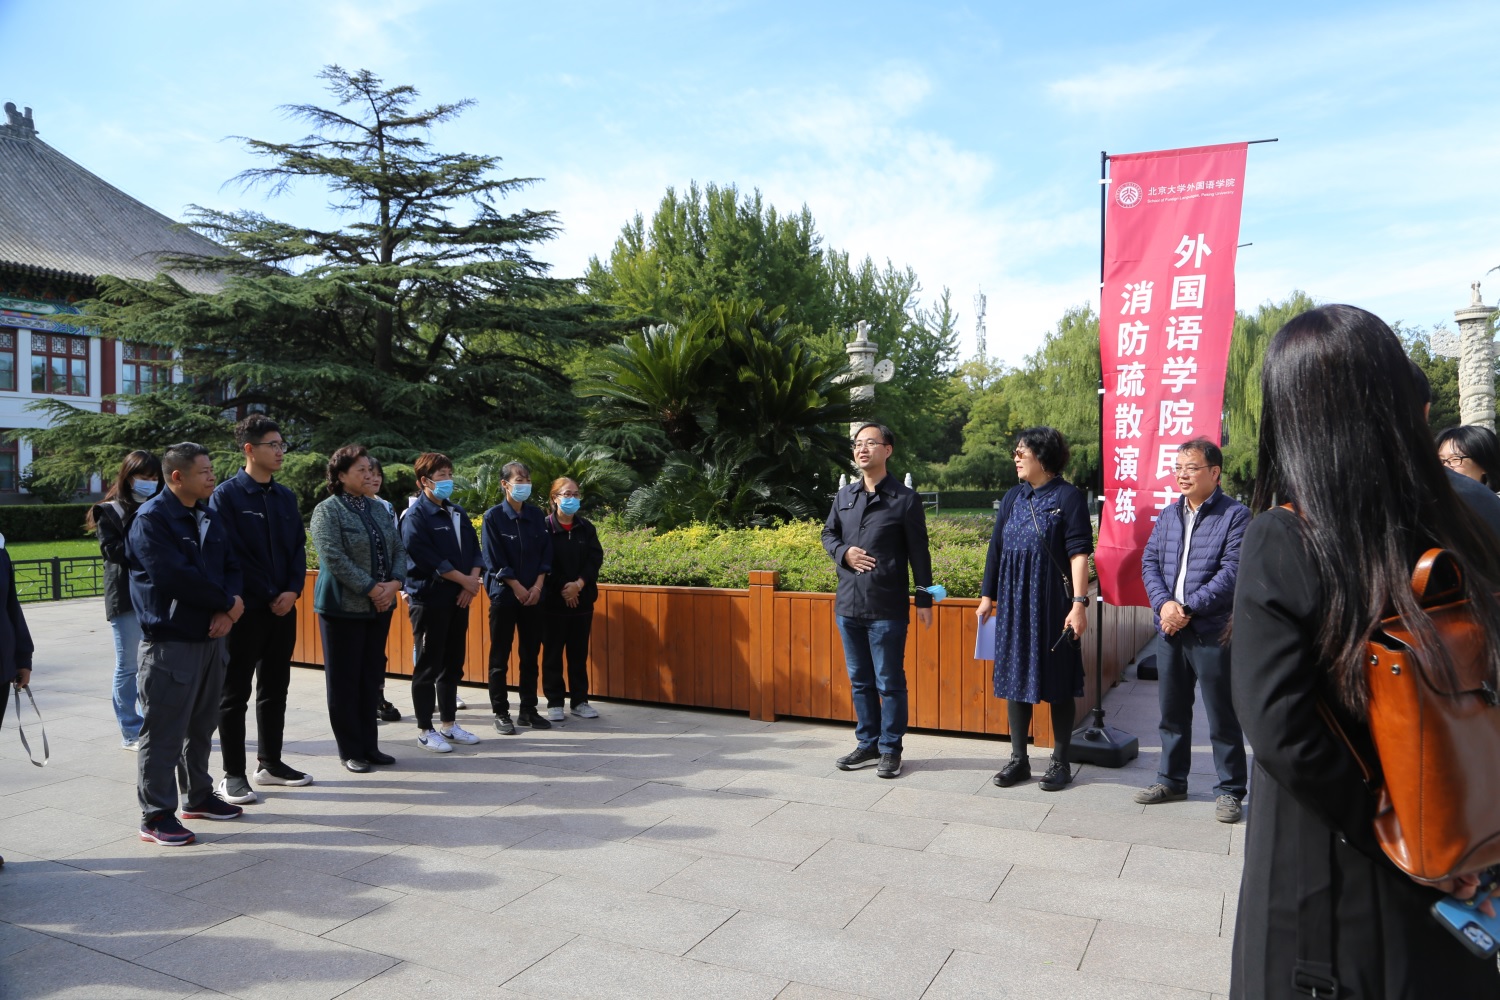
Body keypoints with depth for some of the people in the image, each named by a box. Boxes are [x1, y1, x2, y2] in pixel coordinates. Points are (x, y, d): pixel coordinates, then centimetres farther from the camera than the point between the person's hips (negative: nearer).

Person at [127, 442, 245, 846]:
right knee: (164, 731, -1)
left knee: (202, 725, 18)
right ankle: (156, 815, 9)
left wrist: (228, 609, -9)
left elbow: (230, 566, 10)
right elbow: (176, 577, -22)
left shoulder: (207, 516, 13)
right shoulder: (151, 519, -12)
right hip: (170, 641, -8)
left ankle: (198, 796, 31)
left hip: (210, 636, 8)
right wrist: (227, 603, -12)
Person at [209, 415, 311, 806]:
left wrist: (292, 591, -6)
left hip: (283, 607, 6)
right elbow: (231, 555, -12)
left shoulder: (285, 496, 10)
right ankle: (233, 774, 11)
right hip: (246, 609, -6)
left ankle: (270, 763, 24)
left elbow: (298, 547, 9)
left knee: (275, 689, 13)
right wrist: (269, 596, -12)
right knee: (235, 692, 3)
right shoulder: (227, 495, -8)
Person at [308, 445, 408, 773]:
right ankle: (350, 751, 13)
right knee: (345, 679, 3)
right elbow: (334, 558, -18)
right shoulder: (327, 511, -8)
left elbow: (399, 549, 9)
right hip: (343, 607, -6)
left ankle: (369, 744, 22)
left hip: (380, 607, 6)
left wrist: (394, 583, -9)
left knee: (372, 676, 11)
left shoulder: (378, 509, 11)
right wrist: (372, 589, -19)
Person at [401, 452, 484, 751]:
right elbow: (427, 558, -18)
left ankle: (448, 723, 23)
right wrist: (465, 580, -14)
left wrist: (474, 580, -5)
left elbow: (474, 548, 12)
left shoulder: (458, 512, 14)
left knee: (453, 664, 12)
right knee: (428, 666, 1)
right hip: (429, 599, -7)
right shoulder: (415, 516, -9)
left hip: (459, 598, 7)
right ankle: (424, 730, 10)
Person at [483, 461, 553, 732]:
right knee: (500, 657, 2)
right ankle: (501, 713, 11)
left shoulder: (536, 515, 7)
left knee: (530, 655, 8)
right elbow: (494, 560, -9)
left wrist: (537, 586, -5)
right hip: (504, 595, -4)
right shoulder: (493, 517, -5)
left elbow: (545, 553, 7)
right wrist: (518, 588, -12)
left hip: (534, 595, 4)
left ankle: (528, 710, 17)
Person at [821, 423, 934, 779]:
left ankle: (890, 750, 16)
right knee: (860, 680, 14)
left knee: (889, 682, 3)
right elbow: (828, 534, 18)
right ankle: (867, 744, 27)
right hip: (848, 604, 5)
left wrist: (924, 598, -4)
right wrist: (844, 552, -4)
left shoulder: (905, 499, -4)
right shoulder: (844, 496, 10)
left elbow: (918, 552, -3)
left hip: (887, 608, -5)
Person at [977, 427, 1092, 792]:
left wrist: (1079, 604, -18)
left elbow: (1079, 554, -12)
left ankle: (1060, 762, 17)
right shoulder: (1013, 498, 10)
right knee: (1015, 676, 10)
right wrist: (987, 596, 14)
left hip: (1053, 604, -6)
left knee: (1058, 681, 4)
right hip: (1014, 604, 6)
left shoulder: (1068, 497, -7)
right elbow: (996, 550, 14)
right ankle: (1018, 758, 21)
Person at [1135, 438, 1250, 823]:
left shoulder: (1236, 515, -7)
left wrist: (1188, 609, -19)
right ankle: (1171, 779, 30)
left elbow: (1232, 572, -15)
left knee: (1222, 717, 4)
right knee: (1172, 711, 16)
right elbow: (1150, 562, 8)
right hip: (1170, 631, 6)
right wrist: (1164, 603, -10)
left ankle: (1230, 790, 18)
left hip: (1212, 632, -6)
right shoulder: (1168, 514, 12)